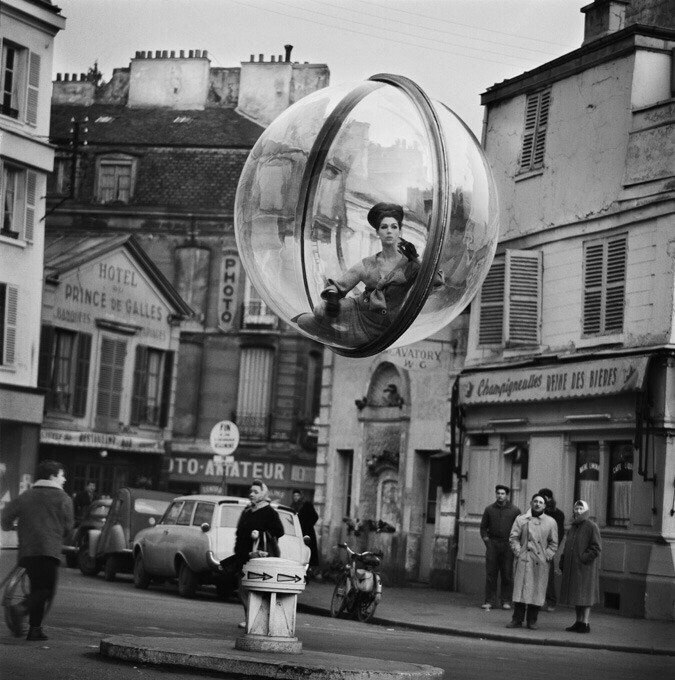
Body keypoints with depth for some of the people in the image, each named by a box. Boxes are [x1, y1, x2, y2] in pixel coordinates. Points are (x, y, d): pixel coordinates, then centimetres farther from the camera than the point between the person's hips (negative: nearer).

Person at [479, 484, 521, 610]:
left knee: (507, 575, -1)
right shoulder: (489, 509, 10)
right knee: (490, 574, -1)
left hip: (508, 545, -1)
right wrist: (486, 540, 3)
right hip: (492, 544, 1)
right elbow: (483, 527, 15)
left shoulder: (515, 511, 4)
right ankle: (490, 601, 3)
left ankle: (506, 601, 5)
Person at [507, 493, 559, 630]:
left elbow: (553, 543, 10)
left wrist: (547, 556, -2)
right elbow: (513, 538, 5)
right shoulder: (521, 519, 7)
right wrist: (518, 552, -7)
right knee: (521, 590, -4)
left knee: (537, 591, 1)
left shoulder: (550, 522, 9)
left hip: (541, 562, 1)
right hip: (524, 560, -1)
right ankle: (517, 620, 0)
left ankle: (532, 621, 9)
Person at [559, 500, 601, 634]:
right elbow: (567, 547, 22)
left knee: (584, 597, -7)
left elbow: (596, 548, -12)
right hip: (572, 567, 8)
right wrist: (563, 563, 12)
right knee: (576, 596, 10)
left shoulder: (591, 527, -7)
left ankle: (585, 623, -6)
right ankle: (578, 622, 16)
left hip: (585, 567, -8)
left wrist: (584, 558, -20)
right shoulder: (573, 527, 17)